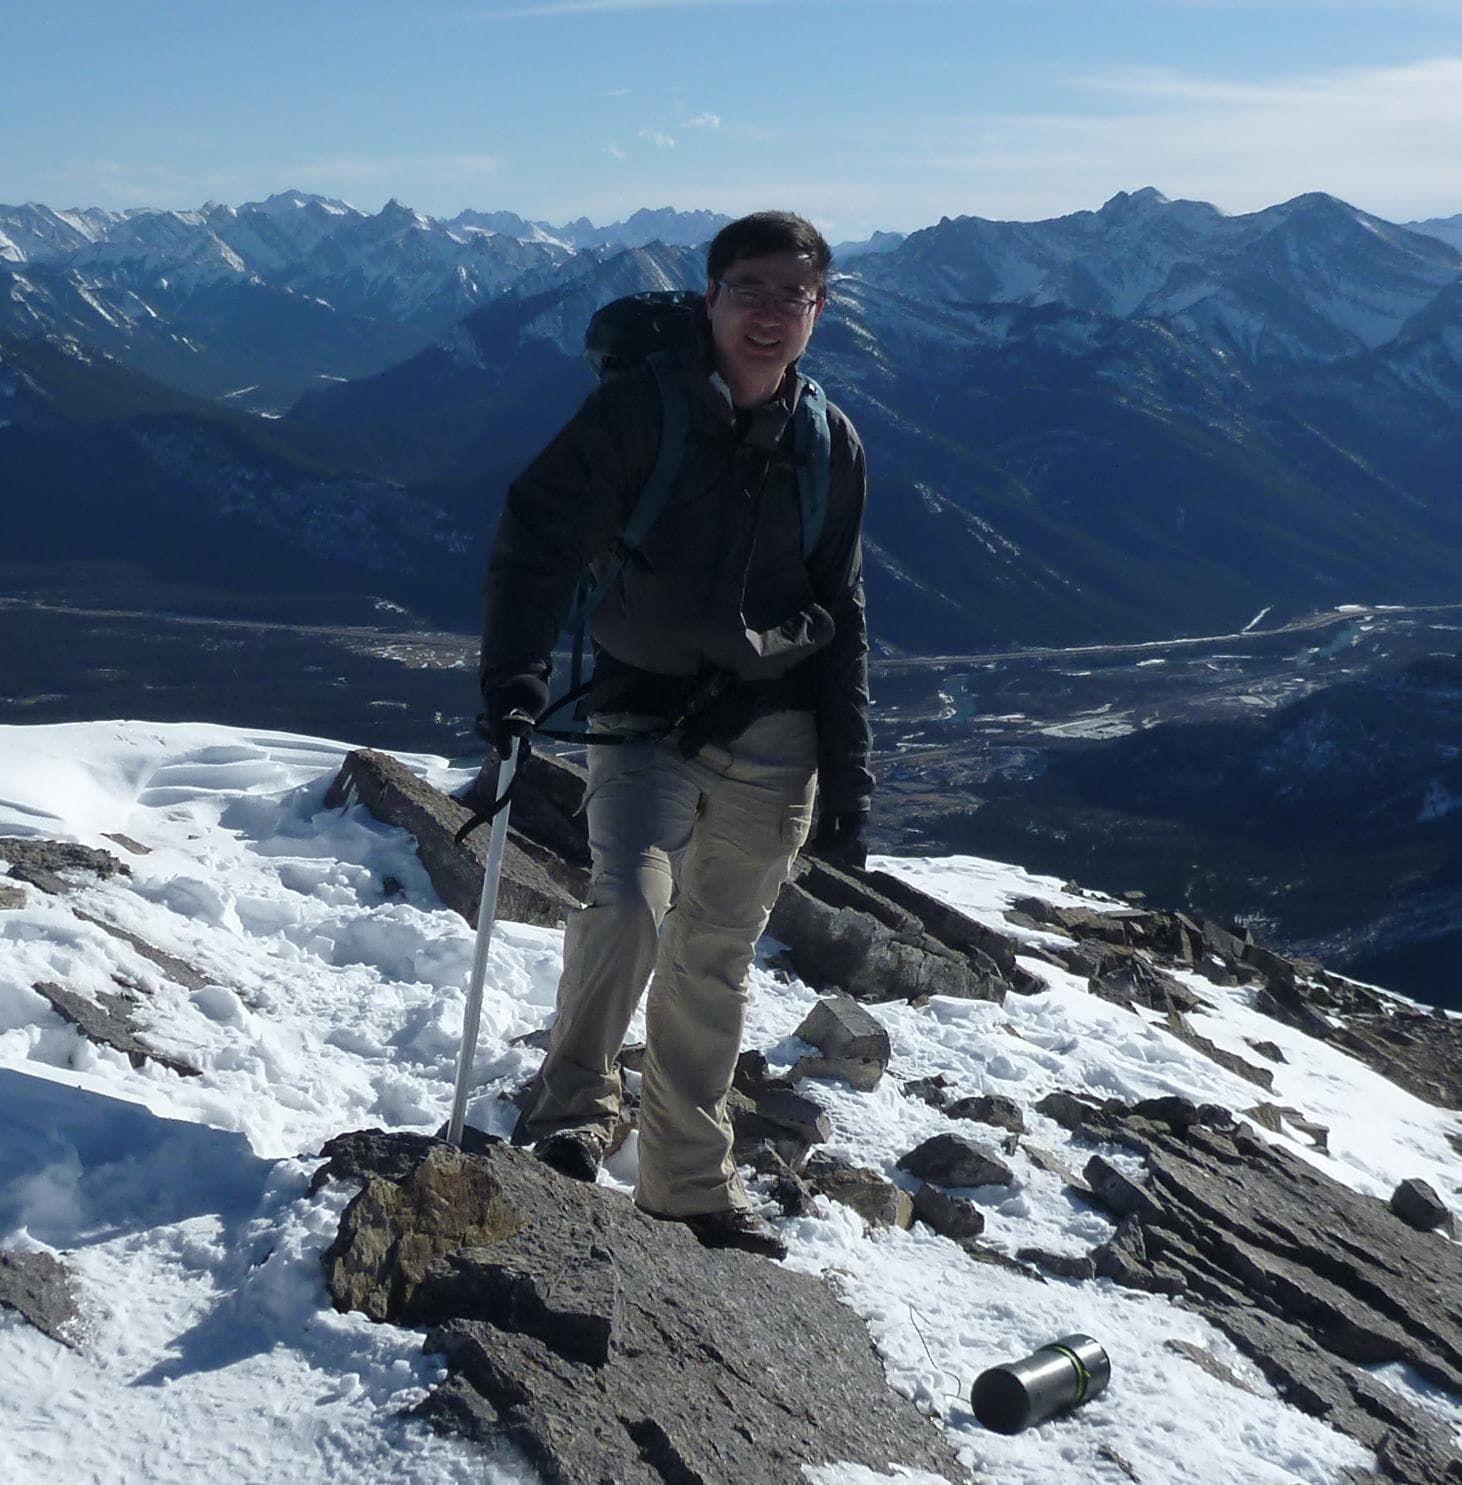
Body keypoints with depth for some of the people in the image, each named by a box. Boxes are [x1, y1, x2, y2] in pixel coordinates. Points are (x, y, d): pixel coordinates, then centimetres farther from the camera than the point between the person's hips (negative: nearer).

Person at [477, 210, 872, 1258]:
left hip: (771, 738, 3)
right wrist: (515, 674, -26)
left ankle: (689, 1182, 23)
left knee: (717, 960, 9)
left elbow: (841, 619, 12)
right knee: (631, 906, -24)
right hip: (646, 718, -3)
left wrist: (848, 784, 9)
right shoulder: (641, 407, -6)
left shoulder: (830, 445, 6)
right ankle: (574, 1107, 1)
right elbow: (541, 533, -11)